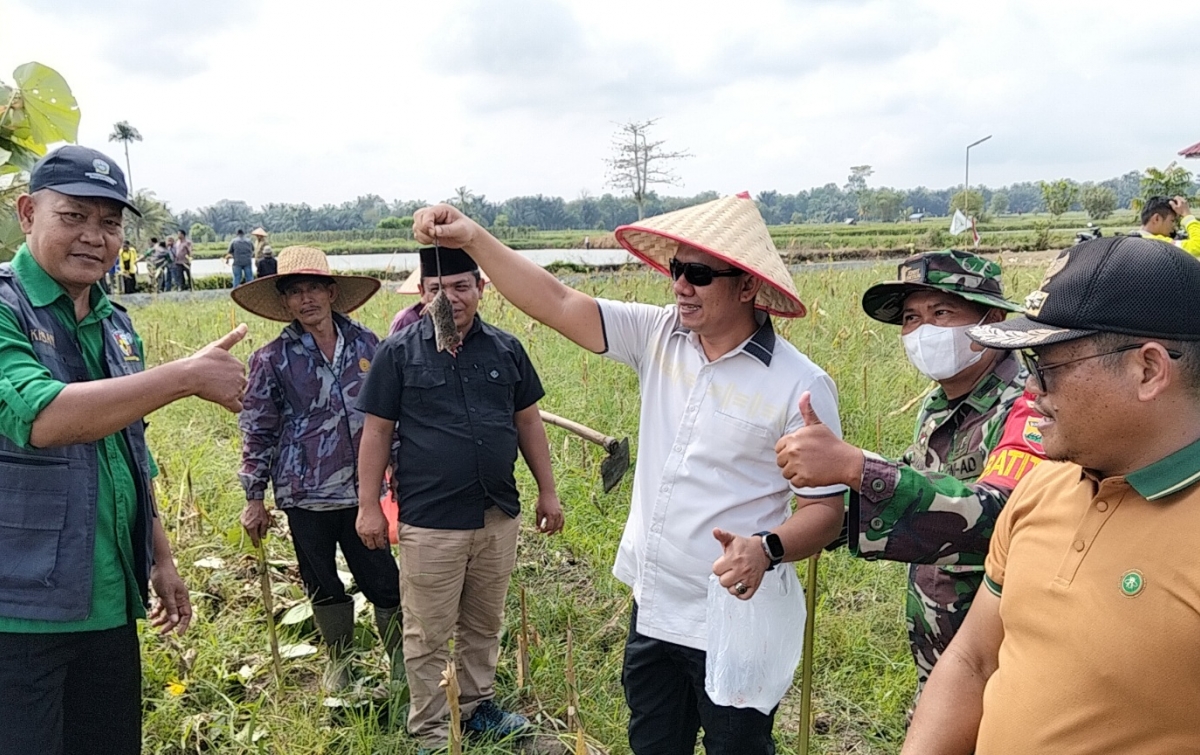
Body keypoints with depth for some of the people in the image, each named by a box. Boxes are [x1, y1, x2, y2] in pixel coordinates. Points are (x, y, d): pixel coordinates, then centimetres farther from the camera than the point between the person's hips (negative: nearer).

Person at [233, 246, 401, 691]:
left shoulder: (366, 344, 2)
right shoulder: (272, 360, -3)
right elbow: (257, 431, 0)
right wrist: (254, 498, 0)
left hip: (362, 488, 1)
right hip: (305, 492, -1)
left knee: (383, 581, 4)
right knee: (322, 584, 13)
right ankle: (339, 662, 34)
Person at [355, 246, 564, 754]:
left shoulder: (505, 349, 5)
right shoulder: (399, 353, -5)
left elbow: (528, 422, 11)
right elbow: (377, 432, -2)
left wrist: (547, 490, 11)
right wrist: (369, 505, -5)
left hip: (498, 516, 4)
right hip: (430, 521, -3)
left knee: (485, 625, 18)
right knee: (428, 636, 7)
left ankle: (478, 706, 37)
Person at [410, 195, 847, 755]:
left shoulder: (800, 385, -15)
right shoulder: (658, 336, -2)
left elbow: (826, 508, -12)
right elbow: (556, 302, -4)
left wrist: (769, 549, -31)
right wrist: (474, 239, -12)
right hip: (652, 610, 5)